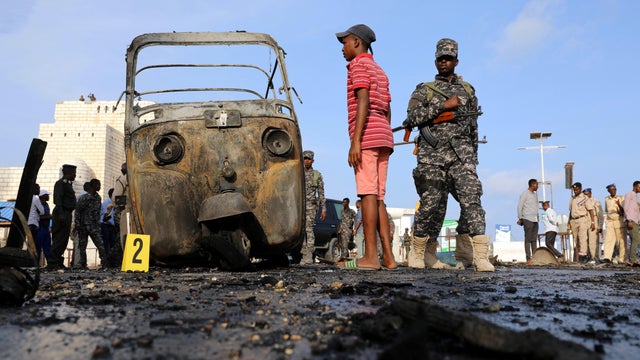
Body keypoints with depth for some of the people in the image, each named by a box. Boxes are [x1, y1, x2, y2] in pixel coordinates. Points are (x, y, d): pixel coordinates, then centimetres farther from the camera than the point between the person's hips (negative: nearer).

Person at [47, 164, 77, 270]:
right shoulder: (61, 183, -9)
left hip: (67, 214, 10)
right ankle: (52, 263, -8)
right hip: (62, 214, -10)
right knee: (59, 239, -10)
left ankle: (58, 262, 15)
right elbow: (58, 199, -18)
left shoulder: (68, 183, 21)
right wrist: (60, 214, -27)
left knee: (63, 240, 11)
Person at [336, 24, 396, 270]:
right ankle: (387, 256, 0)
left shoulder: (358, 65, 1)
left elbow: (363, 102, -13)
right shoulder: (380, 72, 27)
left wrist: (356, 141, -19)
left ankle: (370, 256, -15)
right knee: (377, 197, 4)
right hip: (383, 137, 9)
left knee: (368, 194, -12)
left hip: (366, 136, -9)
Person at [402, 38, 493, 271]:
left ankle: (479, 256, -16)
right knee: (432, 204, -2)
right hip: (432, 155, -1)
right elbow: (413, 116, -5)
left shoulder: (467, 90, 20)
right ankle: (419, 252, 14)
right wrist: (444, 105, -10)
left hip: (461, 153, 2)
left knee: (471, 198, -13)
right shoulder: (424, 90, 13)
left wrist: (472, 156, 21)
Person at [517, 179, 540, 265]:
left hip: (535, 220, 7)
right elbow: (520, 206, -6)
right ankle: (528, 259, -5)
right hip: (528, 219, -7)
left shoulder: (535, 194, 17)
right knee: (528, 239, -5)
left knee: (534, 239, 6)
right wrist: (520, 218, -6)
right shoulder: (525, 193, -5)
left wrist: (537, 217, 14)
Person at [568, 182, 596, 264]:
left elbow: (591, 211, -5)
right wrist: (569, 222, 17)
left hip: (582, 220, -6)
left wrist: (593, 222, -13)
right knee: (576, 239, 4)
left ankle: (583, 255, -21)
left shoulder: (585, 198, -1)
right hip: (573, 221, 6)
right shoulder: (572, 199, 18)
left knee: (583, 238, -15)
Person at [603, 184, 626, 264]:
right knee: (608, 239, -11)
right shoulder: (606, 199, 12)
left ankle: (622, 259, 8)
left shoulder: (621, 198, 1)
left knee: (621, 241, 0)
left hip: (619, 222, -2)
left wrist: (619, 205, -25)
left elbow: (623, 211, -8)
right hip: (609, 222, 2)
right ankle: (607, 258, -19)